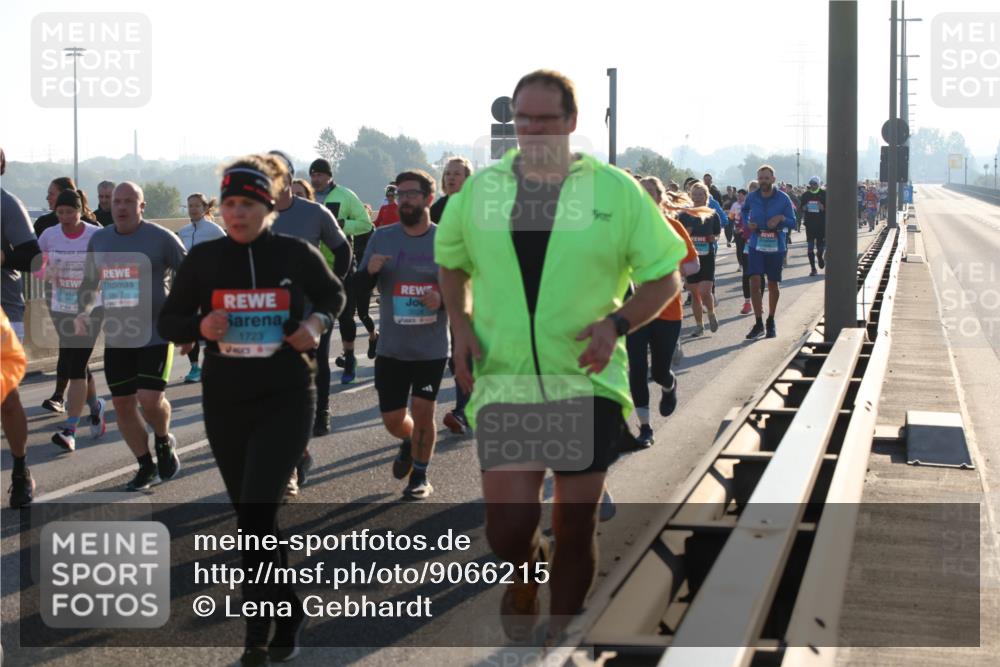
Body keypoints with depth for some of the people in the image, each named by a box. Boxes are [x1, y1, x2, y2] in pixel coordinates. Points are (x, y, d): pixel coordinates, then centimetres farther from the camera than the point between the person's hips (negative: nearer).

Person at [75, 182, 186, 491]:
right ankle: (146, 467, 20)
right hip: (116, 338, 5)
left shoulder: (162, 239, -6)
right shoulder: (98, 240, 9)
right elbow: (89, 283, 22)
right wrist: (84, 313, 4)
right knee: (123, 404, 5)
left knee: (150, 399, -16)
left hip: (156, 335, -5)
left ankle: (164, 441, 17)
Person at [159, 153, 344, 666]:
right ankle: (288, 611, 33)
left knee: (258, 509, -16)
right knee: (249, 512, 12)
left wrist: (317, 322, -6)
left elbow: (333, 295, 15)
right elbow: (169, 322, 7)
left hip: (286, 398, -3)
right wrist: (200, 326, -14)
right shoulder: (203, 259, 0)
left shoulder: (295, 254, -4)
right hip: (224, 401, 3)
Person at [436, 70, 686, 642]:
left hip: (587, 383, -1)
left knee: (576, 525, 7)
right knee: (508, 526, -7)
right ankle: (527, 576, 30)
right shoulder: (481, 188, 6)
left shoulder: (616, 191, -2)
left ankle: (563, 634, 29)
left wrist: (617, 323, -14)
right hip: (504, 382, 1)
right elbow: (450, 260, 21)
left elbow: (665, 277, 3)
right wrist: (460, 323, 4)